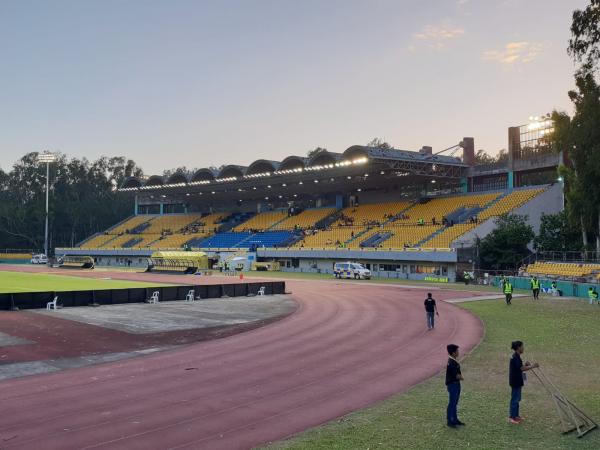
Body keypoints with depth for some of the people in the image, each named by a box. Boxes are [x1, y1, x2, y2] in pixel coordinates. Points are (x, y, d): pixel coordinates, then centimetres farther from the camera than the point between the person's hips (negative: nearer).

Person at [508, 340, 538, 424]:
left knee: (517, 399, 17)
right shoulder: (515, 357, -21)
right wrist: (533, 366, -19)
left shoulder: (516, 357, 11)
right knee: (514, 399, -2)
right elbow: (522, 368, -25)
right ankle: (511, 417, 5)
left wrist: (526, 365, 0)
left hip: (517, 381, 10)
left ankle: (516, 415, 27)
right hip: (515, 382, -10)